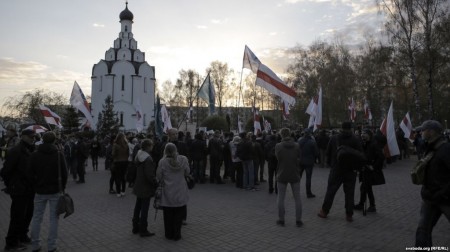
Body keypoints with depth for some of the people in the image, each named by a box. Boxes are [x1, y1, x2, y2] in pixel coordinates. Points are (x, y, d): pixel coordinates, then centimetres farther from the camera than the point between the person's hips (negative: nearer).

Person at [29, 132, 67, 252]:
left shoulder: (34, 155, -2)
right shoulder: (59, 154, -8)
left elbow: (31, 174, 1)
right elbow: (64, 173, -7)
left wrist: (35, 187, 13)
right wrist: (62, 187, 7)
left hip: (40, 191, 2)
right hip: (55, 191, -2)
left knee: (37, 218, 14)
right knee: (53, 218, 6)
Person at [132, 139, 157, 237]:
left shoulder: (138, 156, 6)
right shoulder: (148, 159, -23)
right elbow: (150, 175, -25)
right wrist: (156, 184, -12)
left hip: (138, 186, 9)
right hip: (146, 187, -9)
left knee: (138, 207, 19)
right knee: (144, 209, 1)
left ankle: (135, 227, 31)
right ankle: (143, 230, 10)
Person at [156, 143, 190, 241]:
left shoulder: (162, 162, -14)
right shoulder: (183, 159, -10)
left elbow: (158, 177, -5)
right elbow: (187, 172, 2)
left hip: (168, 193, -1)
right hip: (180, 193, 1)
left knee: (168, 215, 15)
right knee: (179, 215, 13)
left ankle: (169, 234, 25)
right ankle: (176, 235, 18)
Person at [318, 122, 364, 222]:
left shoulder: (334, 138, 0)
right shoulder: (356, 140, -6)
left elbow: (328, 153, 6)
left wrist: (330, 164, 16)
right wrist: (358, 167, 6)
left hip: (336, 170, 1)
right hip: (350, 171, -1)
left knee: (330, 191, 8)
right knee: (349, 193, 7)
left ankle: (324, 211, 15)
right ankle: (349, 215, 10)